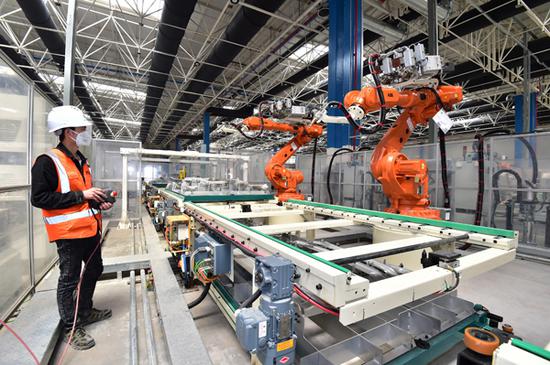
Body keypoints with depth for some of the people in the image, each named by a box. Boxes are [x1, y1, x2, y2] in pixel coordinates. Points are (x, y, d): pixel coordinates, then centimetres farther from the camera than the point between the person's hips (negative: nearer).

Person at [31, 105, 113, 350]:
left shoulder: (82, 162, 12)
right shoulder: (47, 162, -14)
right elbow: (39, 198, -19)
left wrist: (98, 202, 5)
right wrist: (82, 195, -22)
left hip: (90, 228, 9)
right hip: (69, 231, -9)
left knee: (95, 269, 20)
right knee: (69, 279, 5)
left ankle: (85, 311, 40)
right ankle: (70, 328, 23)